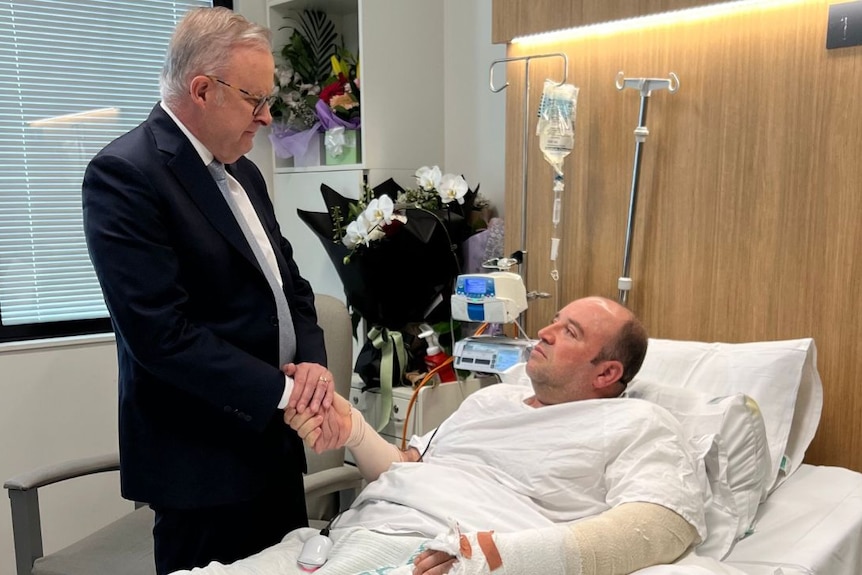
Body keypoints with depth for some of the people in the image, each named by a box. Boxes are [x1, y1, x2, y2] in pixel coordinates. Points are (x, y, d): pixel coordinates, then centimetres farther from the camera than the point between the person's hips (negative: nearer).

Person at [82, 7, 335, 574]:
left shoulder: (242, 171, 10)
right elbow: (161, 331, -23)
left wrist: (312, 361, -6)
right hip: (202, 461, -8)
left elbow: (287, 280, 12)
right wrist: (282, 391, -20)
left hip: (273, 440, 8)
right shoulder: (123, 173, -16)